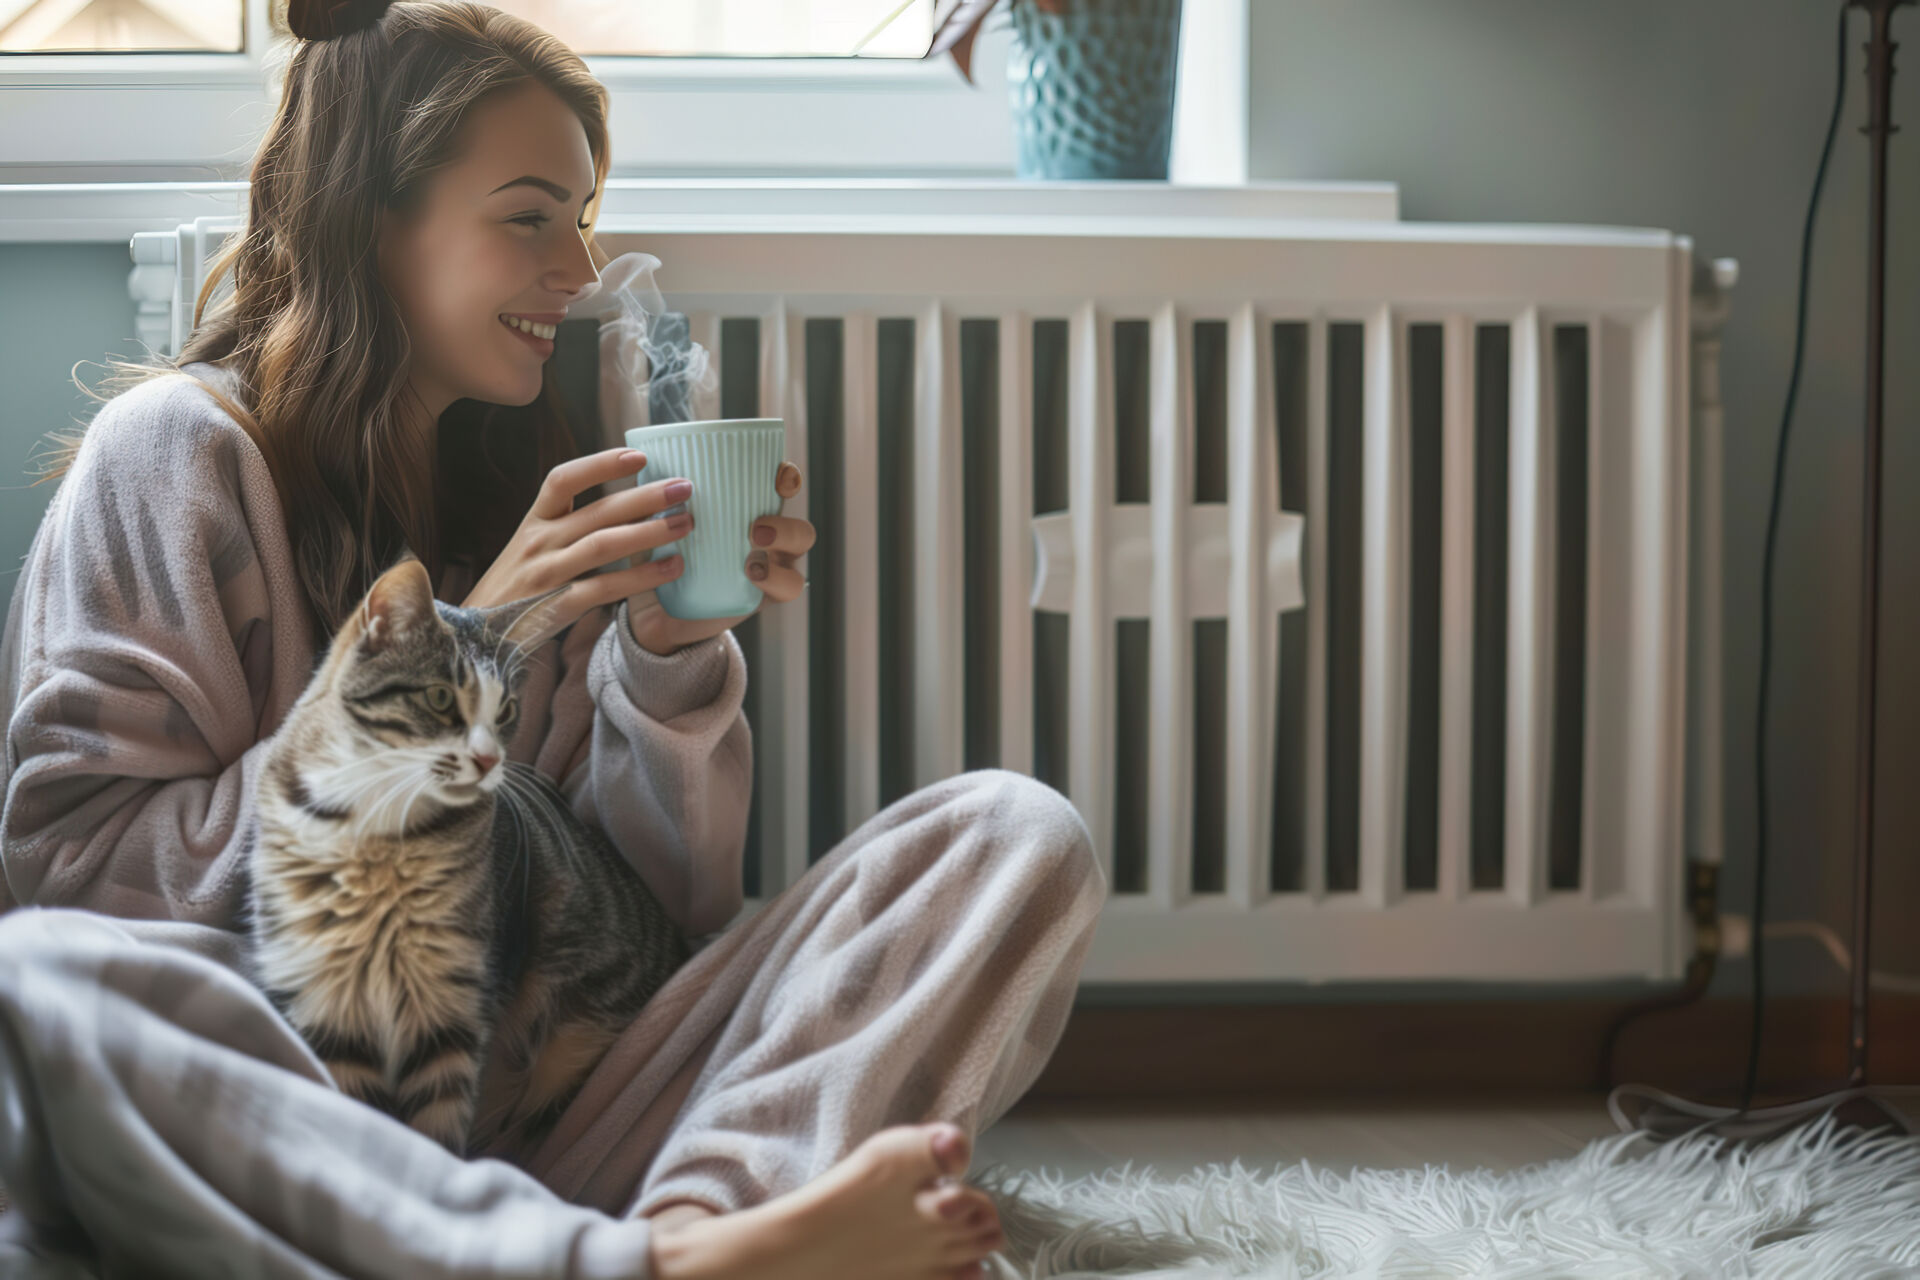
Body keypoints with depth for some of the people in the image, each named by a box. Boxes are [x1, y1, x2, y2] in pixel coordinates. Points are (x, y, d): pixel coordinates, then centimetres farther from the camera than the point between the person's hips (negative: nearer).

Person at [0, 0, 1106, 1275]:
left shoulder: (542, 490, 18)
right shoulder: (176, 450, 3)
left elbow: (662, 914, 14)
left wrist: (673, 657, -5)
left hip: (560, 1122, 5)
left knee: (1019, 833, -11)